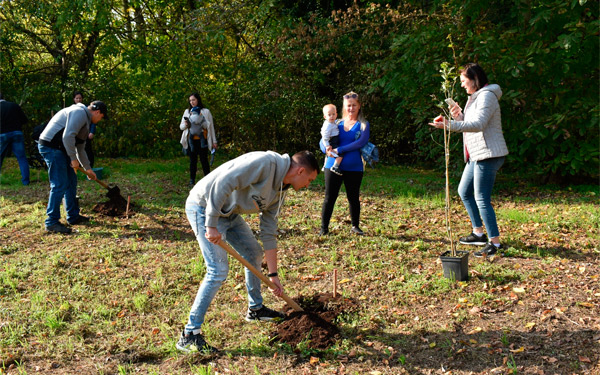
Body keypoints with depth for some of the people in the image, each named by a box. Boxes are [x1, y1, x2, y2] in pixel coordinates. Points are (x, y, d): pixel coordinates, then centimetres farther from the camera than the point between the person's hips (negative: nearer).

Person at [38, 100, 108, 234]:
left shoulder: (85, 120, 23)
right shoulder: (80, 113, -11)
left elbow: (80, 149, 29)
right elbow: (68, 136, -25)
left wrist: (88, 169, 32)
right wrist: (73, 159, -18)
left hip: (60, 149, 11)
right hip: (51, 146, -11)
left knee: (71, 182, 16)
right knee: (60, 185, -12)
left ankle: (73, 216, 26)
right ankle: (52, 222, -7)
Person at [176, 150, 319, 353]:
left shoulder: (280, 189, 6)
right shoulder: (267, 162, -23)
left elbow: (269, 232, 10)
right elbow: (222, 183, -30)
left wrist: (273, 274, 9)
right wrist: (212, 226, -28)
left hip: (229, 212, 10)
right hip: (204, 207, -10)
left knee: (254, 254, 18)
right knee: (218, 270, -15)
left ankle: (256, 309, 39)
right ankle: (189, 335, -6)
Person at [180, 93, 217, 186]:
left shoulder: (205, 111, 3)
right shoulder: (187, 111, 10)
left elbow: (211, 126, 5)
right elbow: (181, 126, 13)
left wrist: (214, 141, 3)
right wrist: (185, 125, -11)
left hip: (202, 140, -2)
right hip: (191, 140, 2)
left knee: (204, 160, -2)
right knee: (193, 160, 6)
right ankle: (192, 180, 13)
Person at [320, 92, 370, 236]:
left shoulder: (363, 125, 3)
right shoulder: (337, 124, 10)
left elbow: (361, 142, -14)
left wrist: (340, 150, -20)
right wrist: (326, 150, -16)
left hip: (354, 168, -1)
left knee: (353, 198, 10)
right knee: (329, 197, 2)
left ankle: (355, 226, 26)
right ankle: (324, 228, 11)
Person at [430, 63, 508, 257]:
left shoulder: (486, 96, -13)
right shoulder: (475, 97, 19)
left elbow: (478, 124, -27)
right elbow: (470, 124, 19)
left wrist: (450, 125, -35)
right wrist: (459, 115, 1)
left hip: (488, 154, -11)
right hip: (477, 155, 11)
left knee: (482, 199, -9)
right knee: (464, 191, 17)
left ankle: (495, 242, 0)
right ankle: (479, 233, 27)